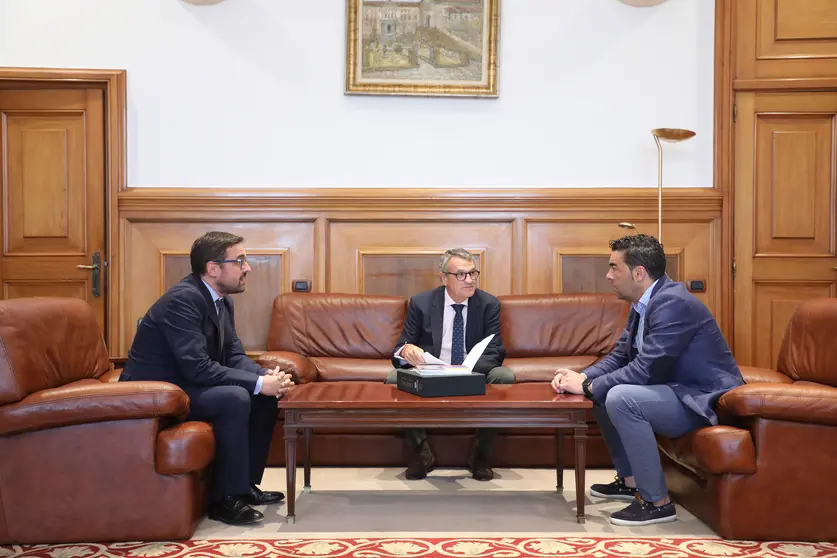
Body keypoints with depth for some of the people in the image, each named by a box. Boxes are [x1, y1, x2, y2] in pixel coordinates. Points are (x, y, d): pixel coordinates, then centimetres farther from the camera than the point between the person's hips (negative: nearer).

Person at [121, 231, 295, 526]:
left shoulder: (222, 301, 5)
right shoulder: (182, 300, -24)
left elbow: (234, 355, 6)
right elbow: (197, 368, -31)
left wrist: (266, 375, -14)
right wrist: (258, 383, -27)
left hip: (185, 385, 10)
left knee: (266, 396, 2)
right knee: (235, 398, -29)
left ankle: (246, 484, 11)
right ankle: (225, 498, -17)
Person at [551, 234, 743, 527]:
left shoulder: (673, 302, -23)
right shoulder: (644, 304, 7)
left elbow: (645, 368, -28)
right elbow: (619, 356, 10)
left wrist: (587, 386, -20)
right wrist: (583, 377, -8)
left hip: (706, 401, -10)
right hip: (680, 391, 10)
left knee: (620, 398, -28)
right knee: (603, 392, 12)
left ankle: (657, 501, -17)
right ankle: (629, 480, 20)